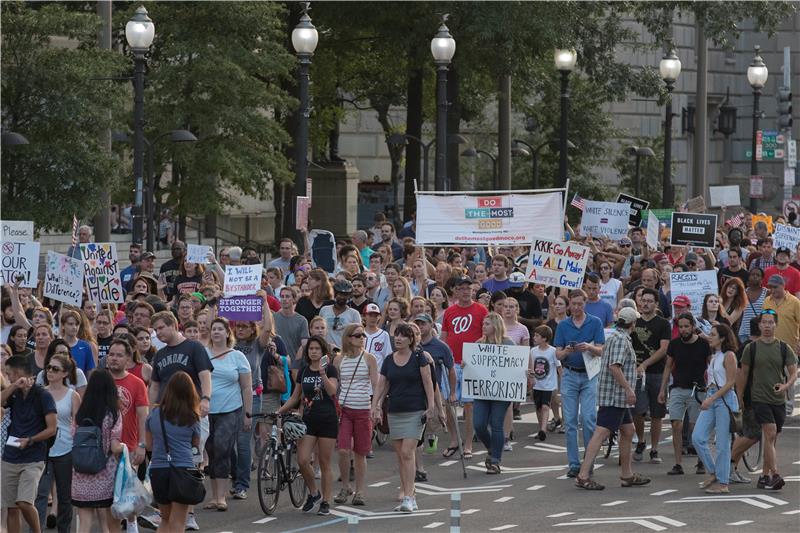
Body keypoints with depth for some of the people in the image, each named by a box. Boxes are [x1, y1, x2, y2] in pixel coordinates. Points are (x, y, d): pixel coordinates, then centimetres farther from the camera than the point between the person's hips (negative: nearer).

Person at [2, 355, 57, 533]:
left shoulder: (43, 396, -6)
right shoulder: (15, 395, 12)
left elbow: (52, 429, -9)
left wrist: (30, 440, -20)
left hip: (33, 460, -6)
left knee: (24, 503, -19)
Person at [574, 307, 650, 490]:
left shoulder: (614, 336, 16)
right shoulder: (621, 339, -14)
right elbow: (614, 366, -23)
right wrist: (629, 389, -22)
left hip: (619, 398, 11)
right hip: (615, 395, -11)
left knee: (628, 431, 17)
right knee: (602, 433, -13)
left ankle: (627, 475, 23)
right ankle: (583, 476, -17)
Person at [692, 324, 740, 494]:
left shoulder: (729, 356, -8)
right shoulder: (713, 357, 17)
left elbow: (730, 382, -14)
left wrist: (712, 398, -19)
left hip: (725, 399, -8)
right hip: (710, 399, 8)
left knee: (722, 443, -5)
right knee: (697, 438, -1)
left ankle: (723, 483, 1)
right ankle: (713, 473, 10)